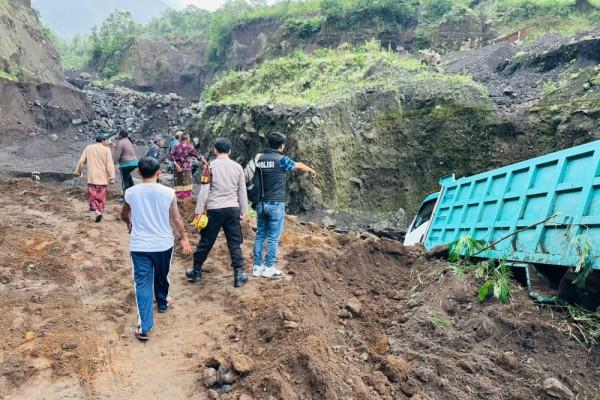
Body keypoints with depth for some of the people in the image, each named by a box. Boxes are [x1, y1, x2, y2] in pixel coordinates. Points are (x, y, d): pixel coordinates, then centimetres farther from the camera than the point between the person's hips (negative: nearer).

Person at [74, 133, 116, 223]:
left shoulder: (88, 148, 4)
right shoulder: (106, 150, -5)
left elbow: (81, 161, 5)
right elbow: (110, 165, -11)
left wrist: (78, 171, 17)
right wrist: (112, 177, -10)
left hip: (91, 177, 2)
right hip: (103, 177, -1)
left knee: (93, 194, 7)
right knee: (101, 196, 12)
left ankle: (97, 211, -10)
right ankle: (100, 211, 16)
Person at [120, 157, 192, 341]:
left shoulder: (131, 193, -5)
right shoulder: (168, 192, -10)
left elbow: (124, 214, 14)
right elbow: (176, 219, -3)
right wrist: (184, 238, 12)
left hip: (139, 246, 0)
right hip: (163, 244, 1)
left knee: (142, 284, 3)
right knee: (161, 277, 24)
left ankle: (144, 327, 0)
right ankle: (162, 303, 48)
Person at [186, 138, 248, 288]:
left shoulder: (211, 166, -4)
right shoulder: (237, 167, 4)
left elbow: (204, 190, -7)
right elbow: (242, 191, 7)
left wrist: (199, 210, -2)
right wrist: (243, 211, 15)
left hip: (215, 209, -2)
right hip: (232, 209, 2)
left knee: (206, 242, 11)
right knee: (235, 244, 7)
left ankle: (196, 272, 26)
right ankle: (239, 275, 9)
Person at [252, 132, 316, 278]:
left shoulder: (259, 158, 6)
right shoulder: (282, 160, -8)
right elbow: (299, 166, 8)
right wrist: (311, 170, 27)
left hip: (261, 203, 5)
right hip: (276, 204, -5)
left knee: (260, 235, 12)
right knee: (273, 237, 3)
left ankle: (257, 267, 16)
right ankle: (269, 268, 8)